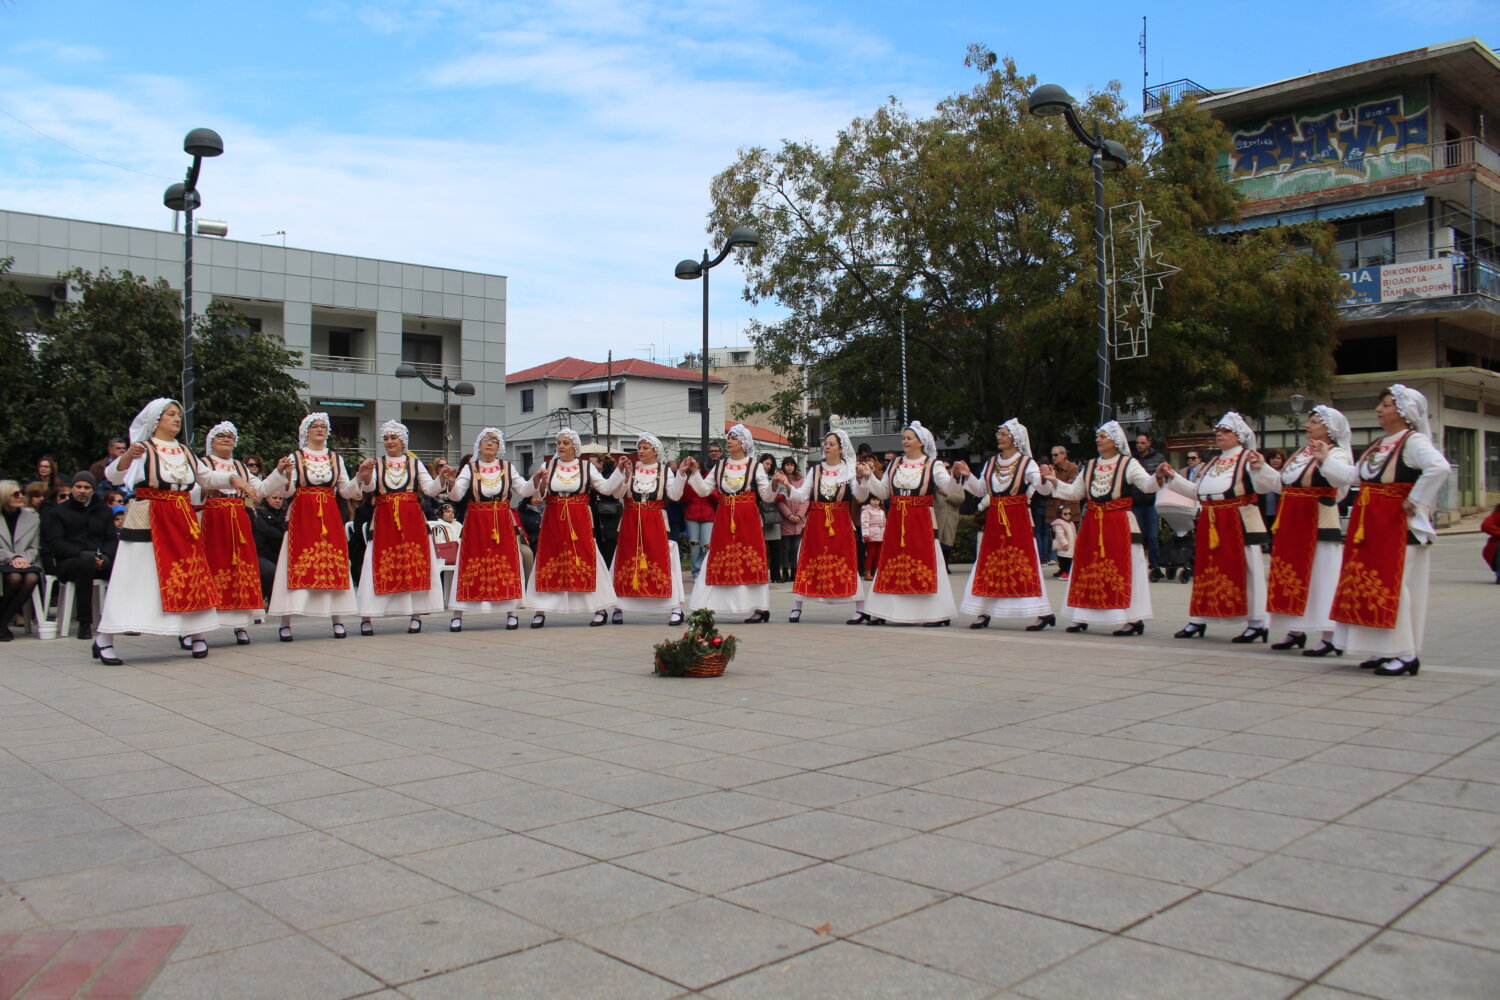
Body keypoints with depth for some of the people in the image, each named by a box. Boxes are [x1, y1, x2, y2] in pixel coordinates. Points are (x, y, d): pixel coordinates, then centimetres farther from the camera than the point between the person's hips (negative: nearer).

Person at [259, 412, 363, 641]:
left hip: (330, 518, 2)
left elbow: (346, 491, 10)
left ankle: (338, 620, 4)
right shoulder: (295, 458, 5)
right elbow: (286, 491, -1)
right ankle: (285, 624, -3)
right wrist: (284, 474, -19)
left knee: (334, 566, 0)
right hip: (301, 518, -2)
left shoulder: (336, 458, 13)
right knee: (296, 567, -6)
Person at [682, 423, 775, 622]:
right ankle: (707, 608, 6)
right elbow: (703, 490, 7)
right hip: (723, 521, 3)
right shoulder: (719, 466, 10)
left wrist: (774, 486, -21)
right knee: (718, 562, 3)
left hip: (748, 521, -3)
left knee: (752, 562, -2)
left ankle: (760, 608, 3)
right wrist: (694, 472, -3)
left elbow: (767, 497, -2)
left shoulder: (755, 466, 1)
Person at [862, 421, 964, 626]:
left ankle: (937, 613, -1)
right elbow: (883, 492, 14)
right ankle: (881, 611, 11)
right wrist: (869, 476, 3)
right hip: (896, 522, 4)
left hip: (922, 522, -4)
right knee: (892, 564, 6)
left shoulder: (933, 465, -1)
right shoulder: (894, 465, 13)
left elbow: (949, 487, -15)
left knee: (925, 565, -5)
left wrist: (955, 476, -34)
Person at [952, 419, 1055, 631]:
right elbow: (980, 491, 14)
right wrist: (967, 475, 0)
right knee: (988, 565, 4)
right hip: (994, 520, 5)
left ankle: (1044, 613, -1)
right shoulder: (991, 463, 11)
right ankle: (984, 612, 11)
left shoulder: (1026, 463, -4)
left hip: (1018, 520, -5)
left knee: (1024, 565, -7)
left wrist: (1044, 479, -34)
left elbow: (1045, 491, -12)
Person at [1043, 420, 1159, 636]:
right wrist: (1055, 481, 9)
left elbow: (1147, 485, -15)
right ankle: (1082, 617, 12)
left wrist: (1158, 477, -34)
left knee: (1121, 570, -6)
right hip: (1092, 525, 5)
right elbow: (1074, 492, 18)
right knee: (1088, 569, 6)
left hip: (1120, 525, -5)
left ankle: (1132, 619, -3)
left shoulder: (1129, 464, -1)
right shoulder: (1090, 466, 15)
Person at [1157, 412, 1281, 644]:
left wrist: (1259, 467, -36)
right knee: (1205, 572, 10)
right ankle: (1197, 621, 18)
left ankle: (1256, 624, 1)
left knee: (1244, 572, -4)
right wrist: (1172, 477, 22)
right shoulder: (1213, 464, 20)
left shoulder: (1249, 459, -3)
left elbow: (1270, 482, -18)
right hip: (1209, 525, 7)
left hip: (1238, 524, -7)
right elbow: (1196, 491, 26)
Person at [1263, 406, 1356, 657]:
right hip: (1292, 525, 8)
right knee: (1292, 578, 12)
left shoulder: (1335, 453, -7)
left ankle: (1329, 638, -3)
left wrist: (1325, 458, -38)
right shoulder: (1302, 453, 17)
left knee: (1320, 579, -7)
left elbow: (1345, 477, -28)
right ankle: (1296, 632, 22)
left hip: (1319, 525, -8)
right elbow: (1281, 484, 25)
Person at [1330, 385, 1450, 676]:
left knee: (1394, 585, -8)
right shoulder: (1378, 444, 16)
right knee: (1372, 585, 9)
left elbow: (1439, 468, -29)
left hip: (1397, 524, -9)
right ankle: (1385, 650, 17)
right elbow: (1357, 476, 26)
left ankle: (1406, 654, -1)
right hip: (1370, 525, 9)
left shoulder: (1414, 441, -11)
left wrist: (1414, 501, -23)